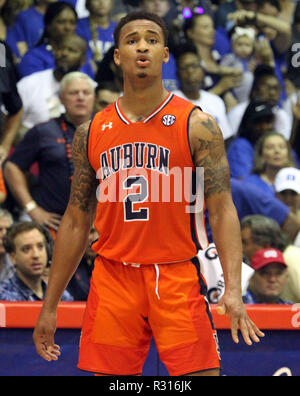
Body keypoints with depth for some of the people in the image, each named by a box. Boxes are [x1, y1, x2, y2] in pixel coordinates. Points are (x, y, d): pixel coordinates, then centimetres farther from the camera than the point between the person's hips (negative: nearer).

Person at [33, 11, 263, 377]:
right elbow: (76, 221, 14)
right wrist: (50, 305, 12)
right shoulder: (92, 133, 10)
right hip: (112, 279, 3)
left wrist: (233, 289, -20)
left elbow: (222, 211, -6)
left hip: (176, 278, -3)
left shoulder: (197, 125, -1)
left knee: (200, 373, -10)